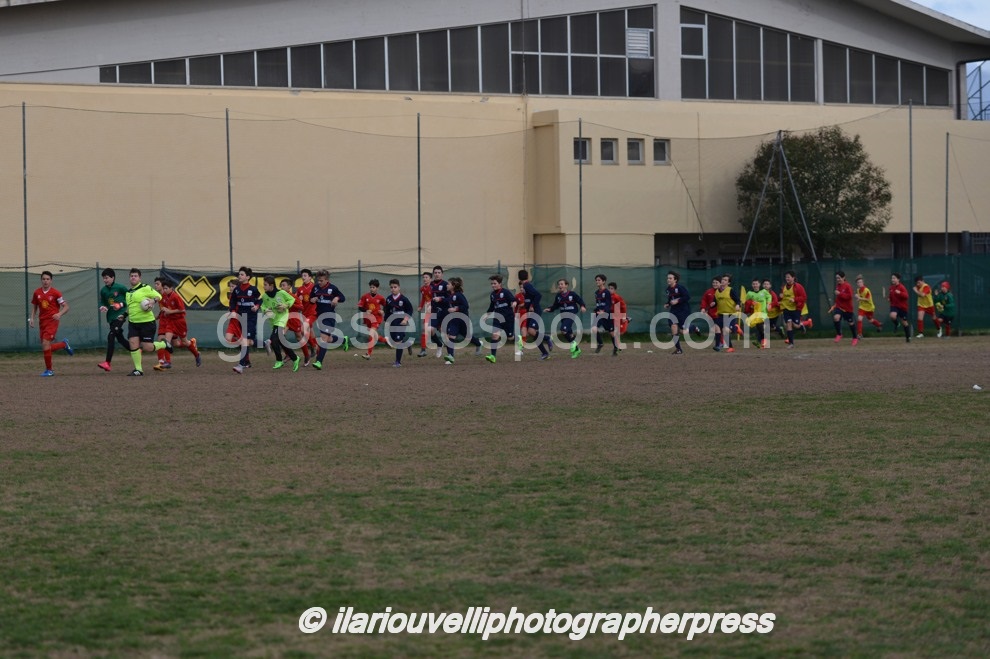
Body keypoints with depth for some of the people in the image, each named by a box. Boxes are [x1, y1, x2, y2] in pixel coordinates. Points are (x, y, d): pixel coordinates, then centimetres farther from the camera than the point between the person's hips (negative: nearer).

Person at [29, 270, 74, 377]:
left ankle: (49, 370, -4)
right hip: (42, 321, 6)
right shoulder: (37, 292, 7)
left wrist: (59, 314, -24)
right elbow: (34, 307, 19)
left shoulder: (55, 293, -6)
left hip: (52, 321, -6)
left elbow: (66, 307, -5)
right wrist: (32, 318, 4)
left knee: (45, 344, -17)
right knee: (46, 347, 4)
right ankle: (64, 344, 33)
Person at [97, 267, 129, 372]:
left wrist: (122, 304, -14)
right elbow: (102, 302, 17)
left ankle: (107, 363, -22)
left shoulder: (120, 287, -8)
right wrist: (102, 307, -5)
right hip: (111, 317, 7)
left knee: (111, 336, -19)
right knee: (120, 338, 14)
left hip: (120, 314, -7)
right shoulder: (103, 290, 7)